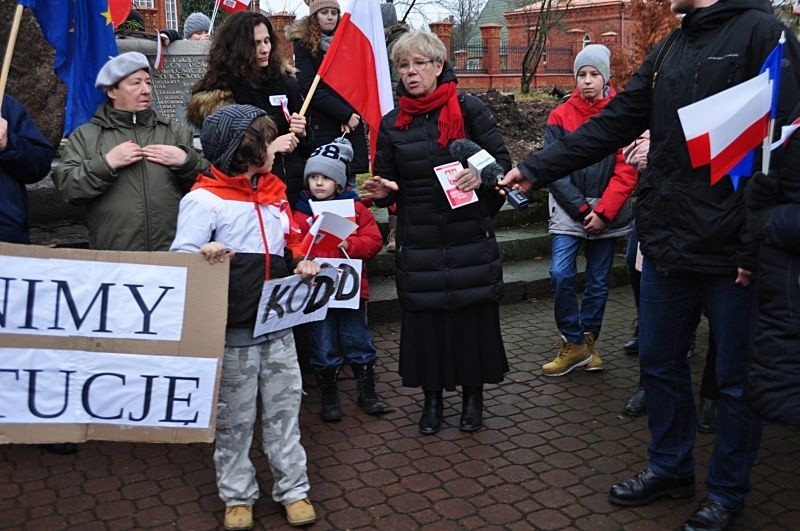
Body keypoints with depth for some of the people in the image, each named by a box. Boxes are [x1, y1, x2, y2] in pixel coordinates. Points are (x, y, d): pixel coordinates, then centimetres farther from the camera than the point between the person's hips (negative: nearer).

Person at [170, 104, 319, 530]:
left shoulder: (274, 191, 9)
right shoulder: (203, 199, -13)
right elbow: (181, 260, -15)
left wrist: (301, 264, -1)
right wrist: (205, 258, -35)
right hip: (233, 329, -6)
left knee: (284, 408, 12)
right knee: (234, 417, 8)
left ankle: (293, 488, 25)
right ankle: (238, 495, 25)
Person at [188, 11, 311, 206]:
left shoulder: (285, 81, 7)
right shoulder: (218, 93, -5)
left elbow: (308, 146, 13)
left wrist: (302, 133, -9)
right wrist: (269, 147, -17)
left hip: (297, 187, 4)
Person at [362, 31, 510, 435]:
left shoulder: (469, 109, -3)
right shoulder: (392, 124, 6)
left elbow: (502, 161, -4)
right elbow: (389, 184, 10)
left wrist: (482, 175, -24)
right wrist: (383, 191, -13)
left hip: (470, 238, -2)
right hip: (418, 242, 2)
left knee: (473, 313, 5)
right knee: (423, 317, 6)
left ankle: (473, 393, 25)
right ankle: (431, 396, 25)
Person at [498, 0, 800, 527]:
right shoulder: (668, 51, 13)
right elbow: (611, 126, 12)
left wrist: (756, 249, -19)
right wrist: (536, 168, 6)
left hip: (731, 255, -7)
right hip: (667, 246, 7)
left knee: (736, 379, 9)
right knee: (660, 362, 17)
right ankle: (670, 468, 37)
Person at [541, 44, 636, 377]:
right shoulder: (560, 117, -1)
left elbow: (627, 170, -6)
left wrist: (603, 211, -13)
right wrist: (582, 209, -12)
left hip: (608, 214, 0)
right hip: (569, 211, 0)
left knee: (599, 282, 8)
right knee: (561, 274, -12)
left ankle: (588, 340, 25)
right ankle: (574, 344, 2)